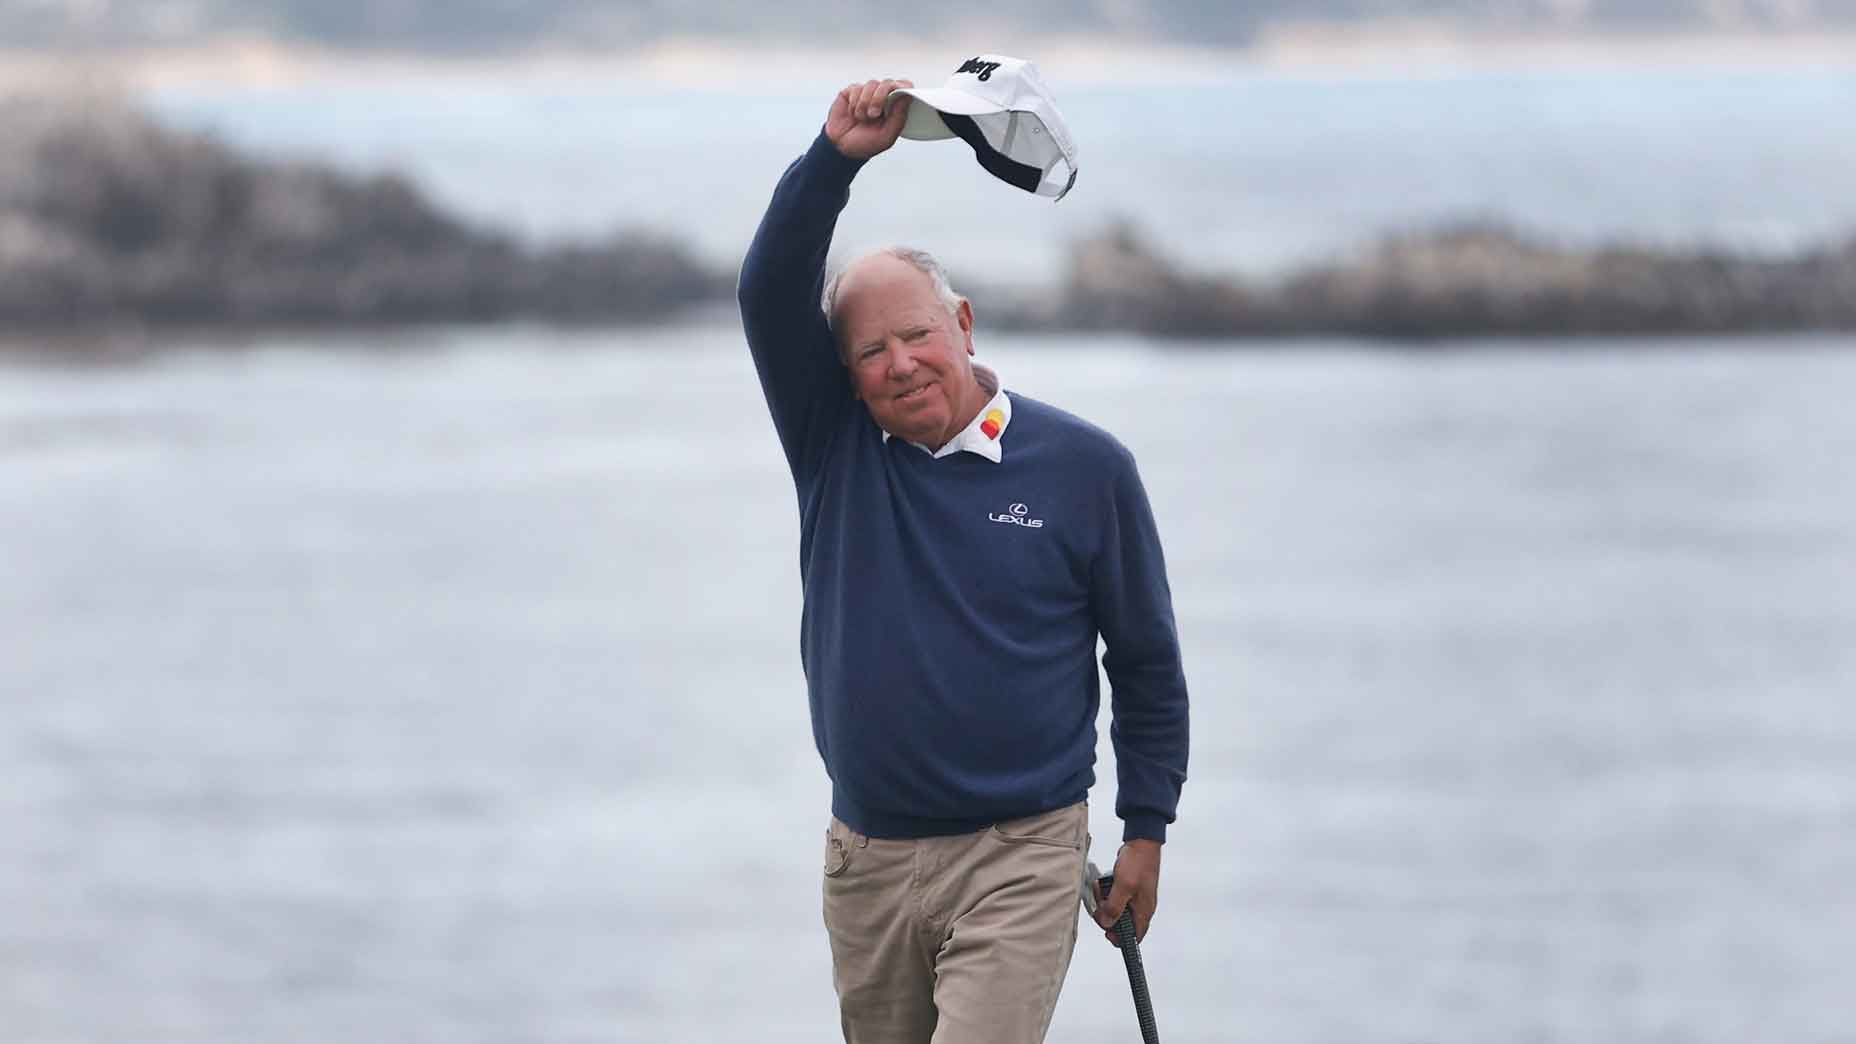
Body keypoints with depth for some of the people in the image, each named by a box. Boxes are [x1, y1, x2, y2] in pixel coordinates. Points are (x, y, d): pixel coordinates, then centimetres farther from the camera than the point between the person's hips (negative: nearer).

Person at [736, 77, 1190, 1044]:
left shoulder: (1084, 467, -1)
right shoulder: (835, 448, 4)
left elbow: (1147, 662, 6)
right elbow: (769, 293, -10)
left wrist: (1146, 830, 6)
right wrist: (835, 160, -22)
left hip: (1021, 858, -4)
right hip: (867, 858, 4)